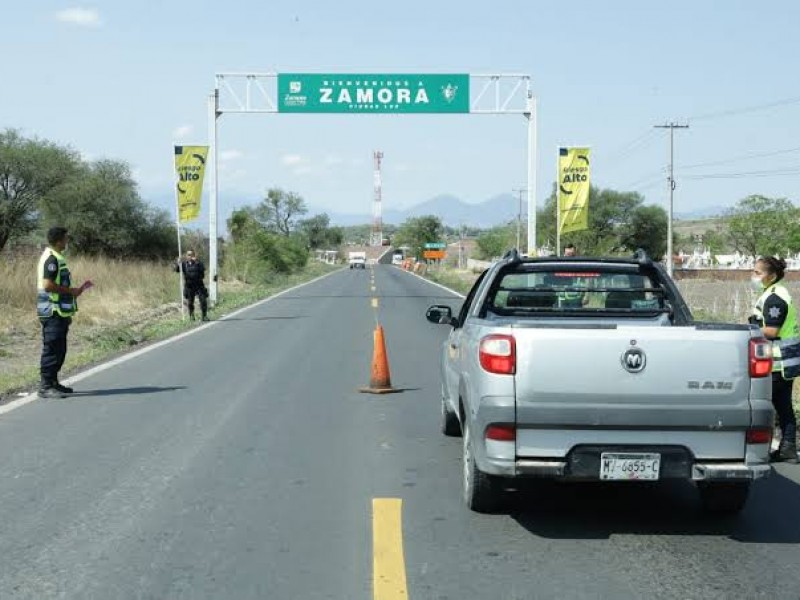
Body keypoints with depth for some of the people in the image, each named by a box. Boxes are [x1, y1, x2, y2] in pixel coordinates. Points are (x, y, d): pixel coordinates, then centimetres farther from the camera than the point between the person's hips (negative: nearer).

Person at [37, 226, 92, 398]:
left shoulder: (56, 258, 18)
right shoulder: (51, 258, -15)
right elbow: (48, 285, -24)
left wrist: (76, 291, 17)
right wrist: (71, 291, -15)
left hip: (59, 313, 11)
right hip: (53, 312, -11)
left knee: (59, 350, 15)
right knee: (52, 349, -8)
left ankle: (52, 383, 23)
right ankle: (46, 386, -6)